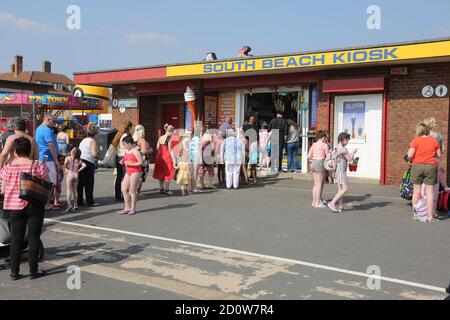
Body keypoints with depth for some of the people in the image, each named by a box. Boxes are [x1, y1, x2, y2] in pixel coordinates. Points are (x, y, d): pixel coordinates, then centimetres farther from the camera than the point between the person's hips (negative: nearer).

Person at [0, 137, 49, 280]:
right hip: (34, 206, -2)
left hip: (14, 207, 2)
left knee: (16, 238, 11)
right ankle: (33, 271, 11)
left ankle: (14, 271, 15)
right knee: (33, 237, 6)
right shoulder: (38, 166, -9)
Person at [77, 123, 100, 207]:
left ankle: (79, 201, 13)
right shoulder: (92, 141, -5)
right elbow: (94, 154, -17)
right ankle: (90, 202, 4)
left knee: (80, 183, 11)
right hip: (88, 163, -7)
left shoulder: (83, 140, 18)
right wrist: (98, 157, 4)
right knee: (89, 183, 0)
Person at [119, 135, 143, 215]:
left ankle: (133, 209, 8)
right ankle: (127, 208, 15)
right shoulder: (126, 151, 11)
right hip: (128, 172, 8)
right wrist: (122, 162, 6)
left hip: (135, 172, -8)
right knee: (124, 189, 6)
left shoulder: (135, 151, -13)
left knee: (132, 190, -2)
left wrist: (130, 164, -20)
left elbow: (141, 162, -17)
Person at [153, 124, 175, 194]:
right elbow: (170, 150, -12)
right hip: (167, 156, -7)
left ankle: (161, 189, 18)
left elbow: (157, 148, 10)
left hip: (160, 156, 7)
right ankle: (166, 190, 0)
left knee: (161, 173, 13)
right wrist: (173, 159, -8)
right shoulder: (168, 139, -11)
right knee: (168, 173, 0)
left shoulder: (160, 138, 8)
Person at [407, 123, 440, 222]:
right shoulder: (434, 140, 3)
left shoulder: (416, 140, -4)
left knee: (416, 191, 10)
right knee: (430, 192, 2)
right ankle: (430, 216, 4)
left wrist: (410, 158, 12)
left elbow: (410, 155, -9)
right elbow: (439, 155, 9)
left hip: (417, 166, 0)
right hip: (431, 166, 0)